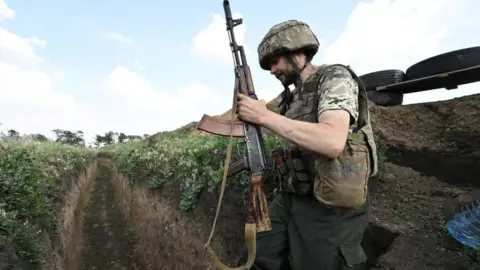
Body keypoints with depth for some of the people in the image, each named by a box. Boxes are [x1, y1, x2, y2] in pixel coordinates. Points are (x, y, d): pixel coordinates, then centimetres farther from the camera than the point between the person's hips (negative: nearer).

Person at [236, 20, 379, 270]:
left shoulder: (335, 78, -9)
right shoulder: (295, 97, 15)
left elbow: (333, 142, -28)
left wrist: (264, 116, -23)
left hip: (329, 207, -8)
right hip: (290, 199, 8)